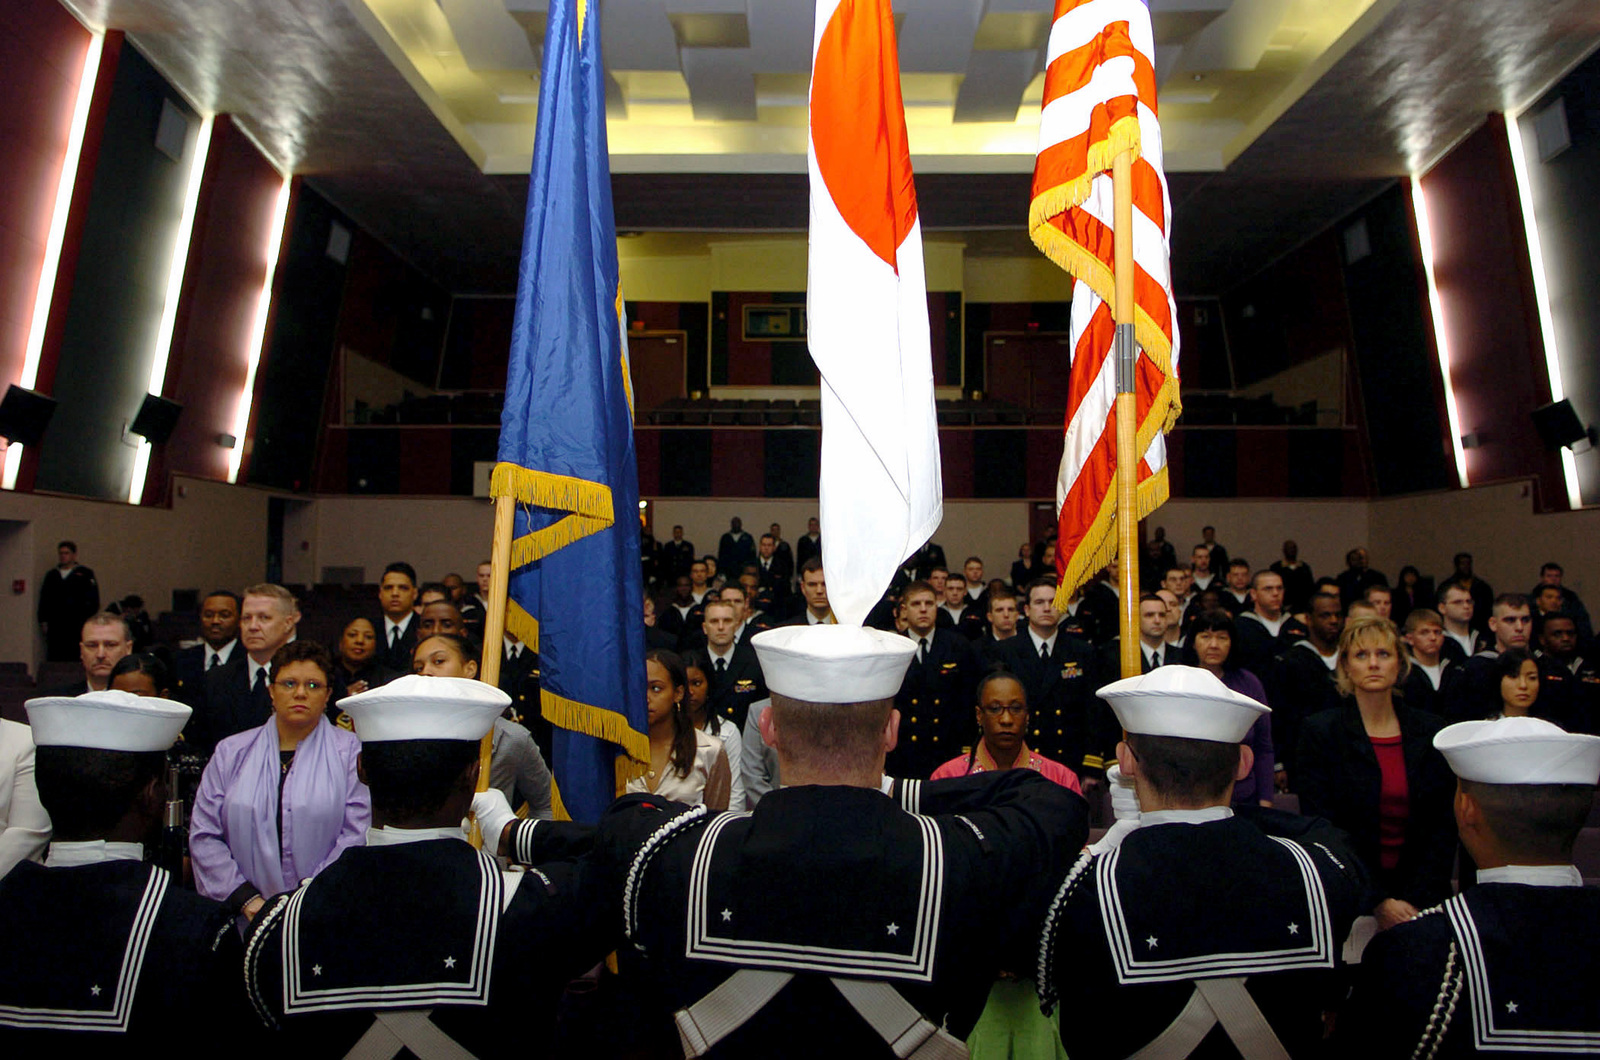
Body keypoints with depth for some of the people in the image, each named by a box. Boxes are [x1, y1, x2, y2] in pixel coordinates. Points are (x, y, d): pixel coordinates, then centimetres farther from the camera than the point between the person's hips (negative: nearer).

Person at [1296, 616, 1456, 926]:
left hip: (1421, 901, 3)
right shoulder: (1319, 731, -7)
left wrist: (1418, 901, -6)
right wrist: (1377, 902, -15)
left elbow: (1444, 825, 2)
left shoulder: (1430, 730, 3)